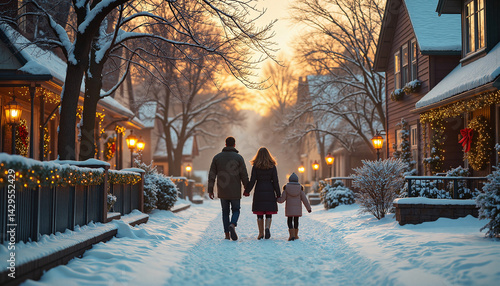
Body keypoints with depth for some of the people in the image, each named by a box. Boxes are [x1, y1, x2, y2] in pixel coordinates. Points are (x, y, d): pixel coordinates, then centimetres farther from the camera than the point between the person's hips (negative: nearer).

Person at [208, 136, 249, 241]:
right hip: (235, 191, -2)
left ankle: (227, 234, 10)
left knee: (225, 211, 14)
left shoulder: (217, 157, 3)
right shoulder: (239, 157, -4)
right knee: (236, 210, 11)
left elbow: (212, 175, 1)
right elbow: (244, 175, -6)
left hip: (222, 190, 2)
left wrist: (210, 190, 5)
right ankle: (232, 225, -18)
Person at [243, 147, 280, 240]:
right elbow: (275, 182, -2)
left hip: (259, 191, 0)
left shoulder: (255, 166, -3)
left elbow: (252, 181, -5)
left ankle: (261, 233, 8)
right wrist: (278, 194, 4)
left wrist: (247, 191, 5)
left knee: (259, 213, 7)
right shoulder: (272, 166, -1)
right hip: (269, 191, 0)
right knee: (269, 213, 5)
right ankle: (267, 228, -18)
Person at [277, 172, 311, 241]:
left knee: (290, 221, 2)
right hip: (298, 209, 2)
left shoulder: (286, 188, -3)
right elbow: (304, 199, -1)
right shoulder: (300, 188, -1)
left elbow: (282, 199, -5)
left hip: (289, 208, -2)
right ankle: (296, 235, 21)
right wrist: (308, 208, 5)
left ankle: (292, 235, -13)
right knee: (296, 221, 14)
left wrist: (276, 199, 15)